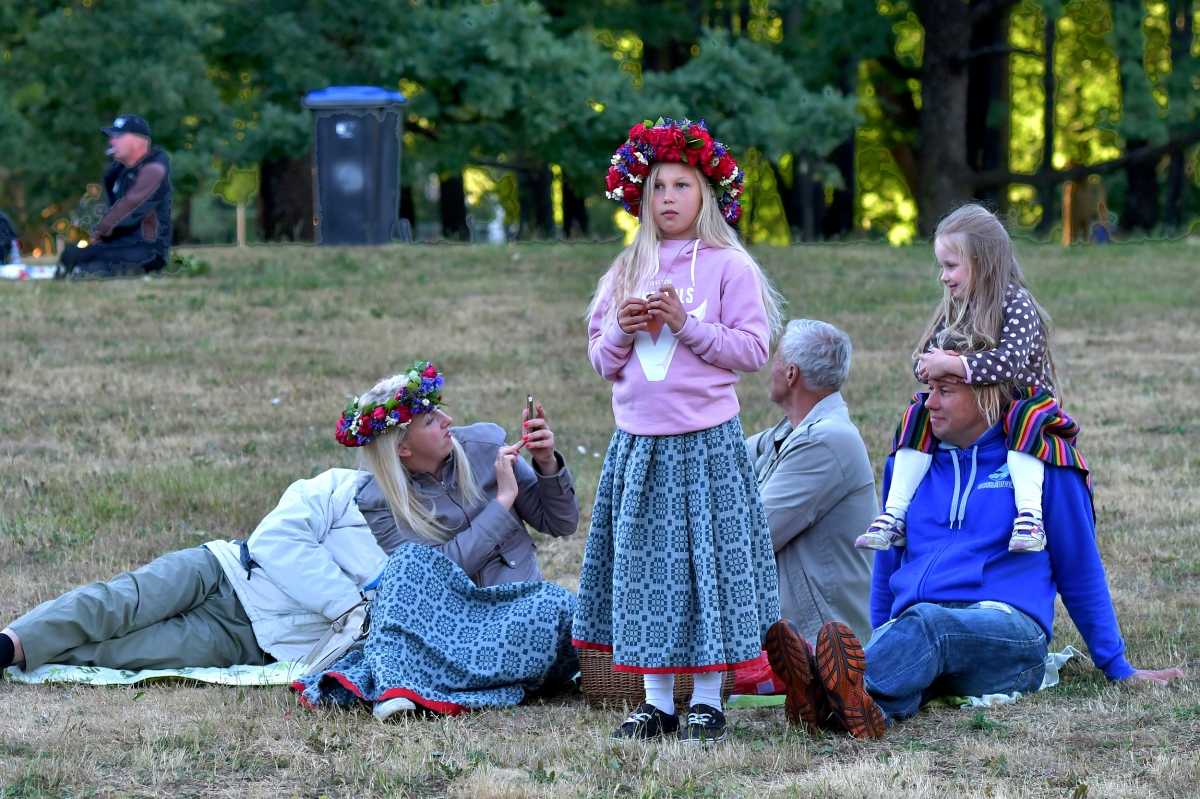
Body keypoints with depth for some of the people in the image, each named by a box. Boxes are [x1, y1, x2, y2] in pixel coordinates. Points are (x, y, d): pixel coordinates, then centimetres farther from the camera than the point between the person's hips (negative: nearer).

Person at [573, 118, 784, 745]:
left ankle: (708, 703, 6)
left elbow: (754, 348, -8)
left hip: (706, 438, -4)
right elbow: (601, 360, 14)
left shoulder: (729, 267, -2)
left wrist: (686, 324, -16)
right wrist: (623, 331, -7)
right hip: (638, 442, 5)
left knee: (705, 565, -2)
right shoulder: (627, 271, 12)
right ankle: (657, 704, 12)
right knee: (642, 570, 5)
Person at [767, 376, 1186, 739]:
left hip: (1008, 627, -3)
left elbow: (1080, 572, 14)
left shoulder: (1040, 460, 10)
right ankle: (870, 707, -72)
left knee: (928, 623, -39)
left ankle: (843, 688, -69)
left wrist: (1118, 668, 14)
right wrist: (881, 644, 29)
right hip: (909, 621, 3)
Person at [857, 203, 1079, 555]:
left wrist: (950, 364, -28)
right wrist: (932, 363, -19)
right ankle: (894, 515, -17)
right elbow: (923, 363, 5)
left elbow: (1009, 363, -31)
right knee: (918, 416, -11)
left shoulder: (1016, 305, -15)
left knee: (1023, 420, -37)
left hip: (1025, 402, -7)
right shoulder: (955, 309, 8)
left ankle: (1029, 514, -49)